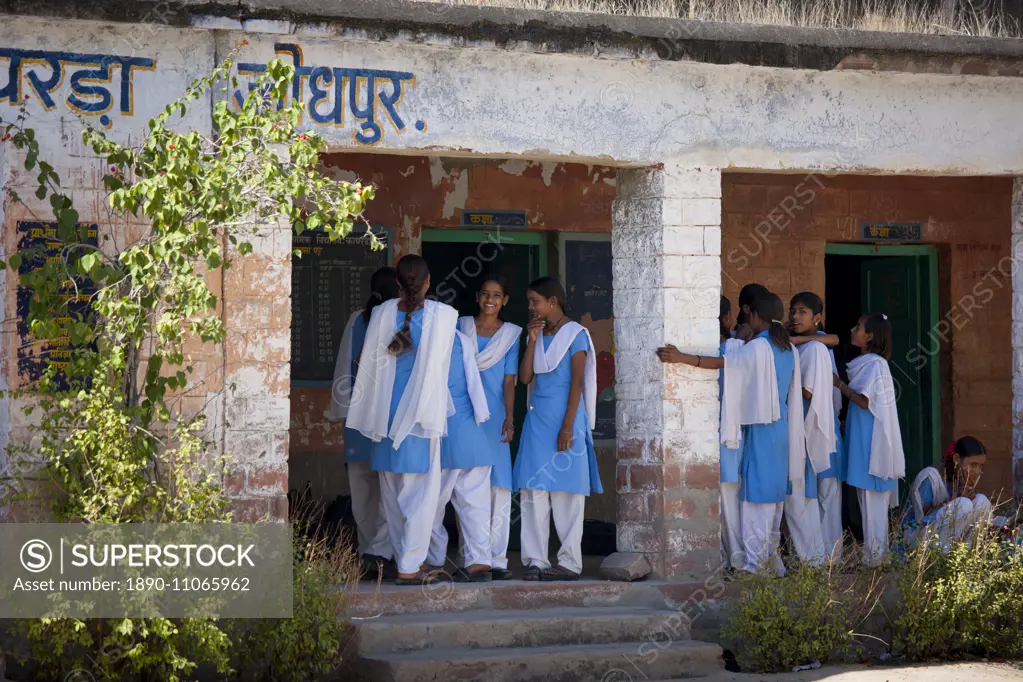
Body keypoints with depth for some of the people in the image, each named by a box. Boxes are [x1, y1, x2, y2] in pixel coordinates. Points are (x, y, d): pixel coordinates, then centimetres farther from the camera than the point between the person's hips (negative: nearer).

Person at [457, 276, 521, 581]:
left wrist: (509, 418, -9)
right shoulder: (460, 327, 11)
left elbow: (509, 381, 3)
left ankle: (497, 559, -7)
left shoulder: (511, 334, 8)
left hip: (494, 416, -1)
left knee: (499, 487, -8)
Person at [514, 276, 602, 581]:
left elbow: (577, 383, -9)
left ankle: (570, 562, 2)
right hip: (537, 417, 6)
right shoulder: (536, 335, 14)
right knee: (533, 491, 0)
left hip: (564, 418, -6)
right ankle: (535, 560, 3)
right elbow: (525, 377, 6)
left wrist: (567, 427, -15)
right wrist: (532, 340, -2)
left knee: (566, 492, -2)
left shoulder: (575, 334, -4)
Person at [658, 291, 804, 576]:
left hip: (760, 429, -8)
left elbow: (721, 362, -25)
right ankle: (771, 557, 18)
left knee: (756, 493, -6)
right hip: (782, 427, 8)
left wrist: (681, 357, -29)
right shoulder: (790, 349, 9)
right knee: (775, 490, 13)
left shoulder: (758, 347, -13)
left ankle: (755, 563, -8)